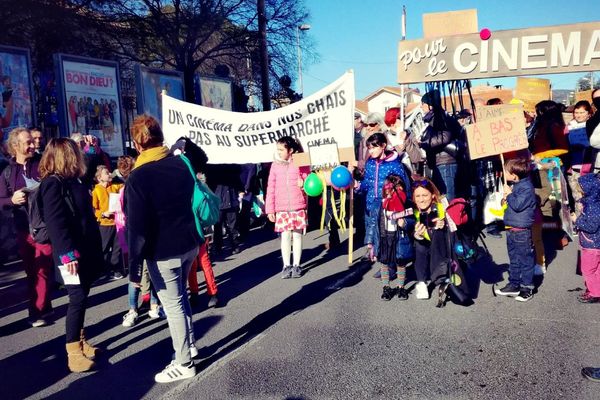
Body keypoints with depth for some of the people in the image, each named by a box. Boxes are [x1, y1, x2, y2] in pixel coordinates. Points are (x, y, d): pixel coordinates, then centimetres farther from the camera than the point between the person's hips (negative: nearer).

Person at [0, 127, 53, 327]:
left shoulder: (43, 163, 0)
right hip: (23, 229, 3)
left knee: (41, 271, -2)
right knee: (31, 272, 12)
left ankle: (38, 311, 8)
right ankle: (42, 308, 24)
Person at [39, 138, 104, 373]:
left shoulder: (72, 181, 13)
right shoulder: (53, 184, -13)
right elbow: (55, 222, -20)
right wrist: (68, 254, -24)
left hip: (86, 250, 8)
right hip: (72, 254, -8)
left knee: (81, 297, 14)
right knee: (78, 299, -5)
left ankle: (79, 341, 25)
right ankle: (73, 352, 3)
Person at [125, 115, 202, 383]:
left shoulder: (138, 177, -16)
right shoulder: (180, 164, 3)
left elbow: (137, 227, -18)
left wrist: (134, 265, -13)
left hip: (163, 252, -7)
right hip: (189, 243, 7)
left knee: (173, 305, 4)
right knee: (180, 296, 24)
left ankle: (183, 363, 16)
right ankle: (189, 345, 35)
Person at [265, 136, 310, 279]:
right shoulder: (275, 165, 5)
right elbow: (271, 188, 6)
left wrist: (304, 183, -19)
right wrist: (270, 209, 4)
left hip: (299, 207, -1)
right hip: (281, 209, 1)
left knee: (297, 235, 6)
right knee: (285, 236, 1)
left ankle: (296, 265, 16)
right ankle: (286, 266, 12)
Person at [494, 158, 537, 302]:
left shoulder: (527, 188, -18)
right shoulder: (516, 185, 10)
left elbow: (518, 205, -26)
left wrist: (509, 195, -13)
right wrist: (507, 200, 3)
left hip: (522, 232, -10)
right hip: (511, 230, 10)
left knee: (526, 260, 3)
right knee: (514, 260, 17)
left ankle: (527, 288, 13)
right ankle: (514, 285, 28)